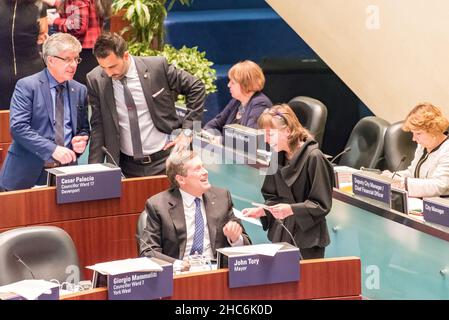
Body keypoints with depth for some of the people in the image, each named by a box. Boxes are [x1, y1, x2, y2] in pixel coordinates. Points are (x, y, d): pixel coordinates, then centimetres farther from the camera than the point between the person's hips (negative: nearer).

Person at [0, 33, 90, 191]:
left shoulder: (80, 91, 11)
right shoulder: (26, 86, -5)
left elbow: (84, 129, 20)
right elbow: (18, 127, -15)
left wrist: (80, 141, -4)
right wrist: (52, 149, -23)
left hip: (65, 169, 4)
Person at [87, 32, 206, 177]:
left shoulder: (157, 66, -10)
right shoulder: (95, 80, -5)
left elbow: (196, 88, 1)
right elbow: (98, 127, 0)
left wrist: (187, 130, -2)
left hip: (163, 161, -1)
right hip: (126, 166, 1)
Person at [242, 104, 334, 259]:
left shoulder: (313, 157, -13)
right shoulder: (277, 157, 7)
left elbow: (321, 205, -13)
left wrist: (291, 210, -23)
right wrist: (260, 211, -4)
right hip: (280, 236, 6)